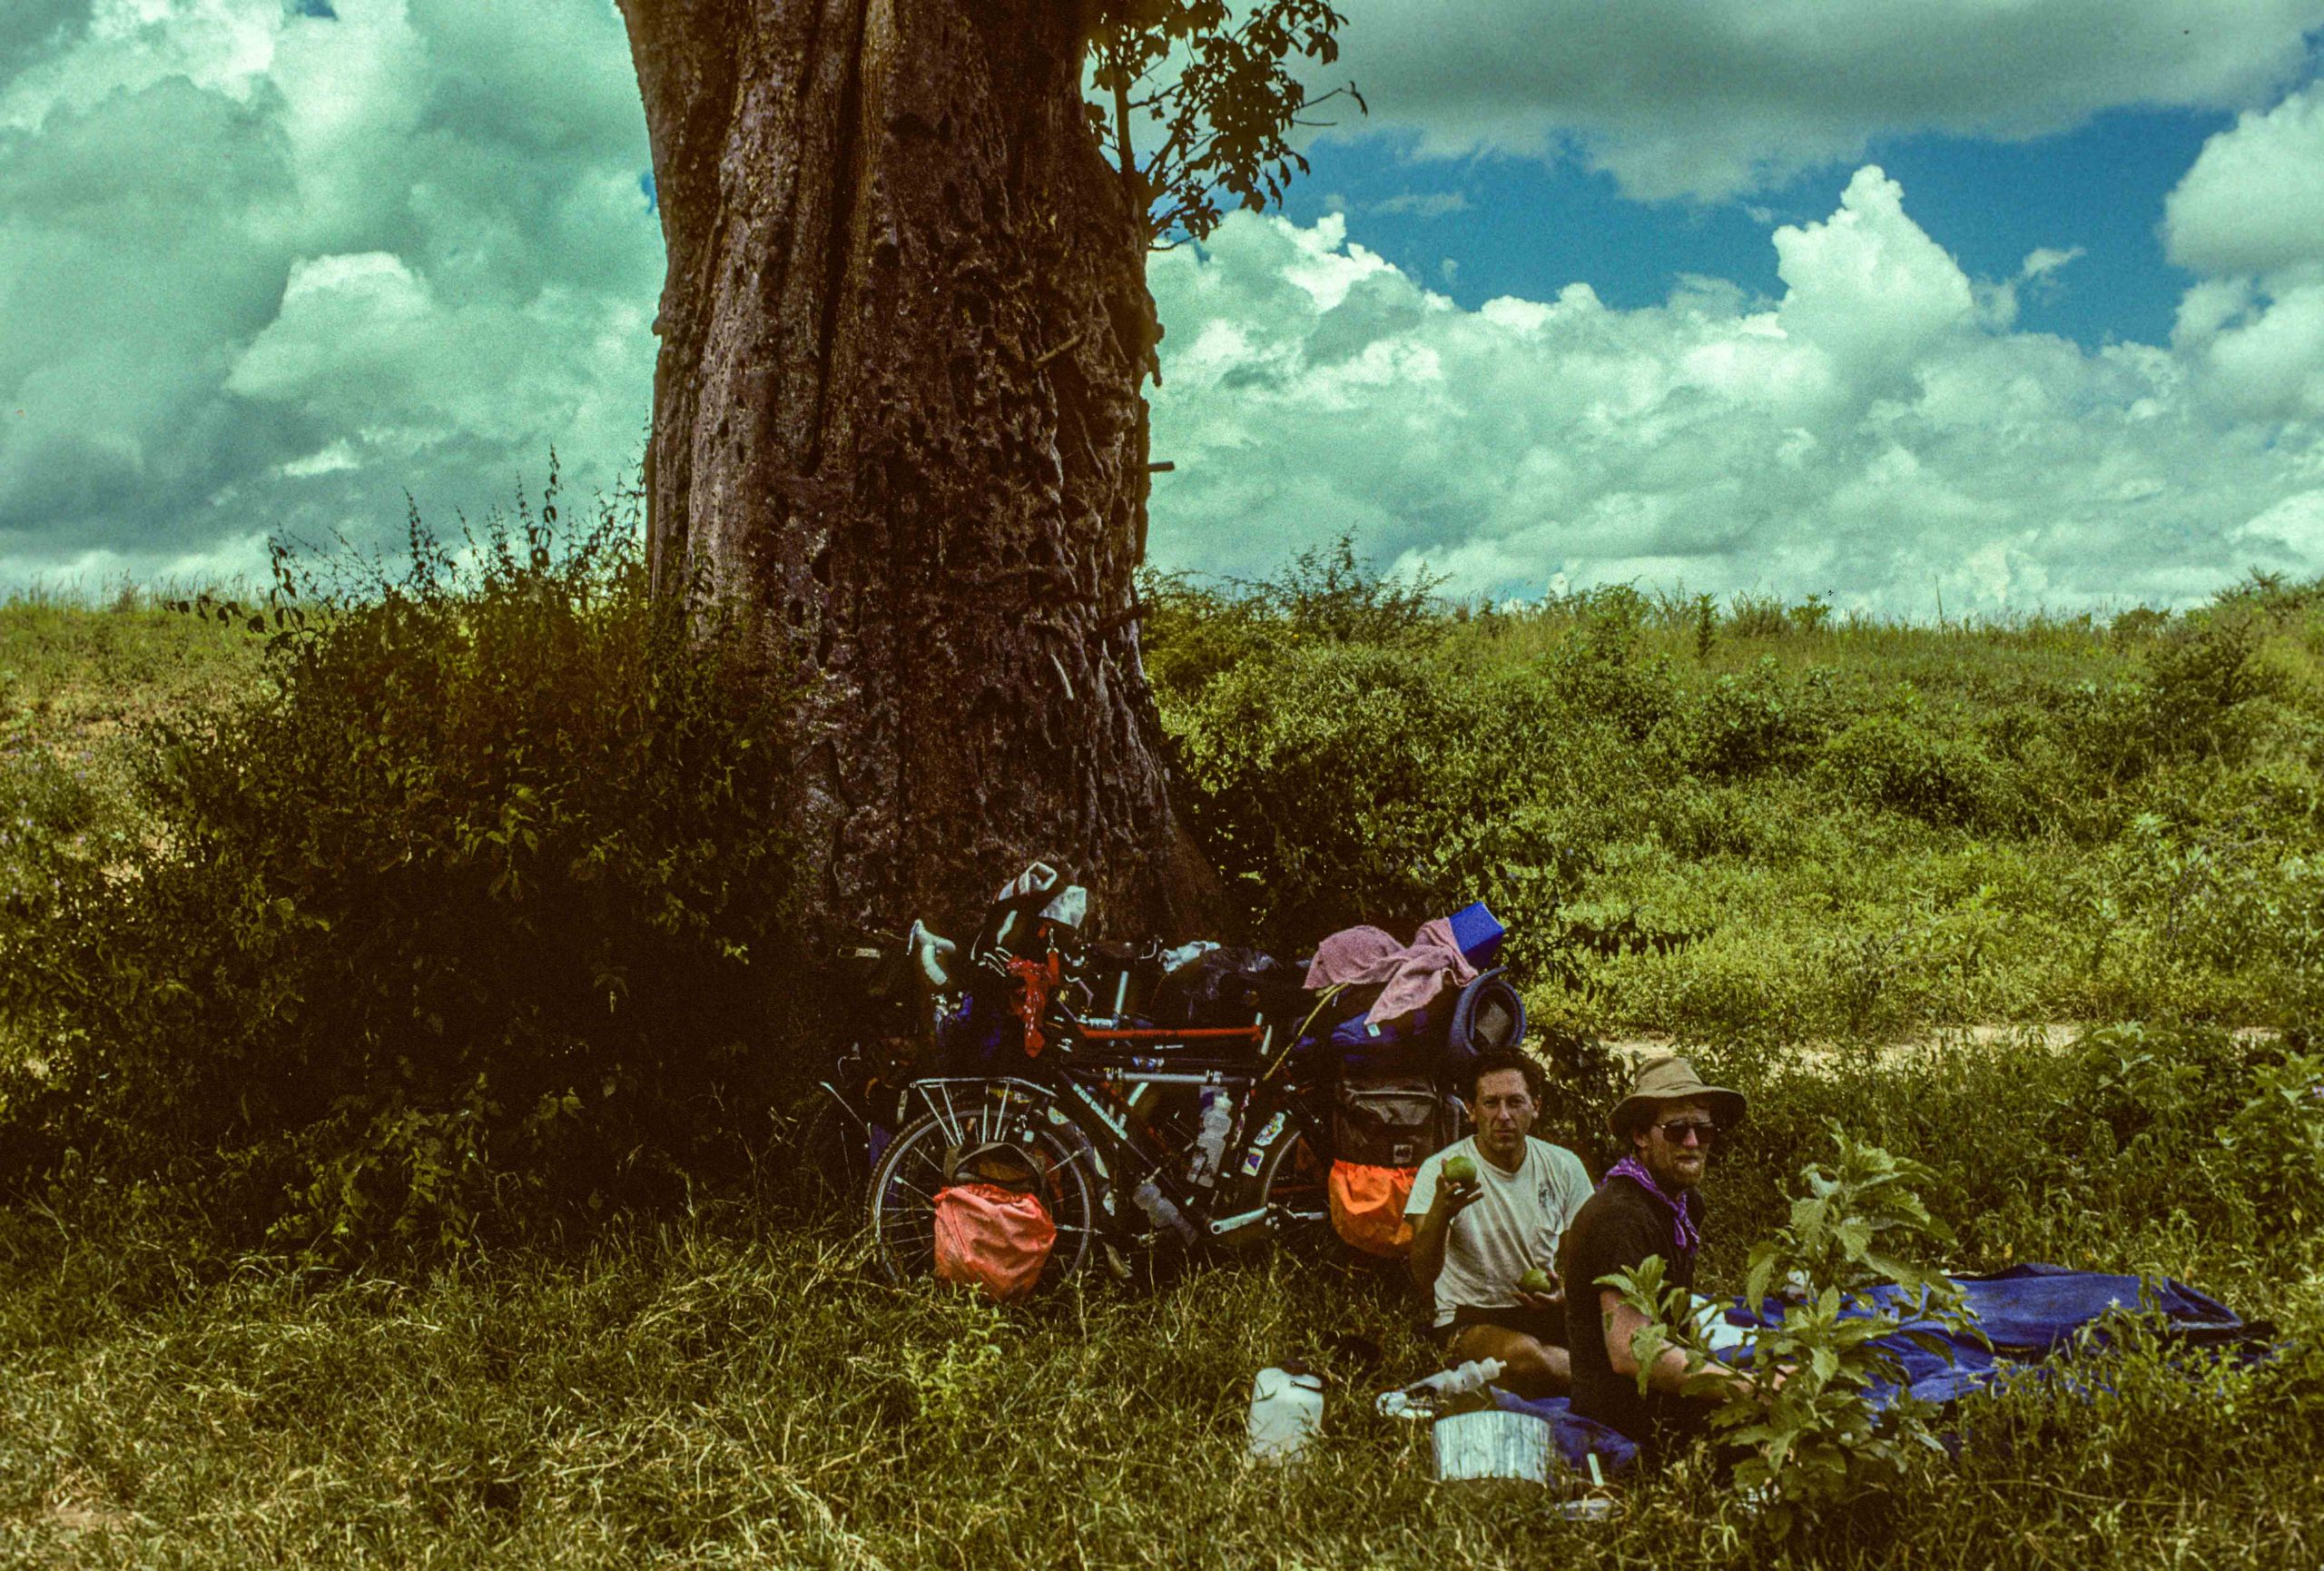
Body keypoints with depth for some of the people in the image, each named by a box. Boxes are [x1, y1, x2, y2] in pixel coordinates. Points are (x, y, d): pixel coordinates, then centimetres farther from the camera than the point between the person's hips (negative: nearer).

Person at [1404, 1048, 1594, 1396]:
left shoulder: (1564, 1167, 5)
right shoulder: (1441, 1172, -8)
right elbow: (1424, 1279, -19)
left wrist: (1566, 1293, -13)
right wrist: (1441, 1212, -38)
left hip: (1546, 1312, 3)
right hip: (1470, 1318, -3)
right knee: (1521, 1354, -37)